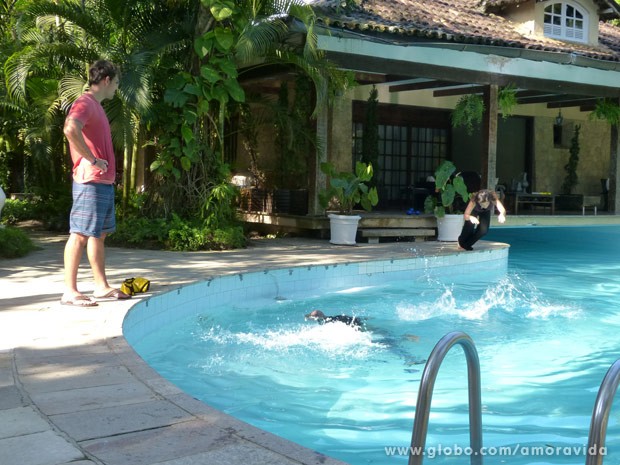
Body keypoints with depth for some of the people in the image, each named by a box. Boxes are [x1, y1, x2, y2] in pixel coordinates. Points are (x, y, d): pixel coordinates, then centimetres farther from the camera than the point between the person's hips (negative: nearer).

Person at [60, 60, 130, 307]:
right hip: (90, 182, -10)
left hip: (104, 182, 10)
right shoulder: (85, 103, -11)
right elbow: (71, 130, -31)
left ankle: (102, 287, 22)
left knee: (99, 234, 14)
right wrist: (92, 160, -24)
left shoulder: (96, 106, 21)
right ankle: (70, 291, -5)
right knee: (80, 235, -8)